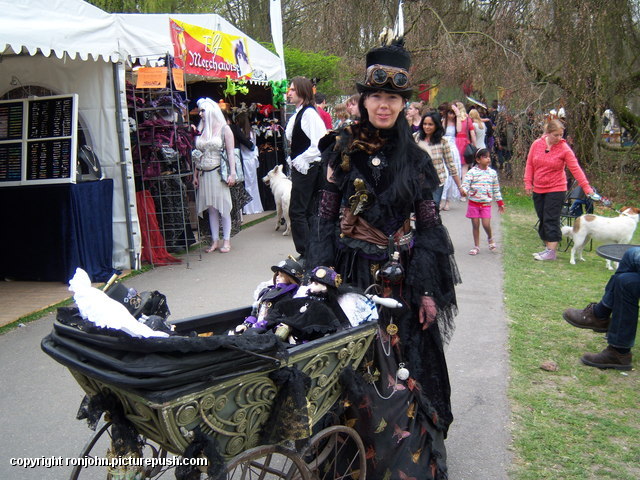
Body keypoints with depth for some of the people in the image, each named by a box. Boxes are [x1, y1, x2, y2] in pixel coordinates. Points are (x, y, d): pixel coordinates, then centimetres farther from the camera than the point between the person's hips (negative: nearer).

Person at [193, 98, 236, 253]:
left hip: (219, 173, -4)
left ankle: (226, 240, 8)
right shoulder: (200, 130, 11)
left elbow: (230, 153, -3)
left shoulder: (224, 129, 0)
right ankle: (215, 241, 12)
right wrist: (195, 175, 10)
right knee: (211, 208, 6)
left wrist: (232, 173, -10)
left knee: (223, 207, 0)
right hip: (204, 174, 4)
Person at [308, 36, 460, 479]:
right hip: (352, 275, -1)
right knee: (353, 368, 5)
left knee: (403, 367, 5)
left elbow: (428, 227, 2)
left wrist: (428, 290, -4)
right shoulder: (342, 150, 0)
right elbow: (325, 216, -1)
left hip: (400, 278, 1)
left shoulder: (415, 160, 2)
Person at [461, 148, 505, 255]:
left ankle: (490, 238, 24)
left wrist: (500, 203, 15)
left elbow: (496, 189, 13)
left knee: (486, 224, -8)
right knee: (475, 225, 5)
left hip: (486, 203, 1)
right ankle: (476, 246, 17)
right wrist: (463, 190, -35)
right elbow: (466, 183, -12)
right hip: (473, 202, -1)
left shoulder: (492, 173, 5)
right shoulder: (472, 172, -4)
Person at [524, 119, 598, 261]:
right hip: (538, 190, 4)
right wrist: (528, 183, 2)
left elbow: (575, 169, -10)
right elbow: (530, 164, 8)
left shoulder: (564, 148, -8)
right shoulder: (537, 144, 0)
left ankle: (551, 252, -4)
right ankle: (547, 248, 19)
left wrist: (586, 187, -14)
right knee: (542, 219, 9)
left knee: (551, 220, -8)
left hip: (556, 189, -4)